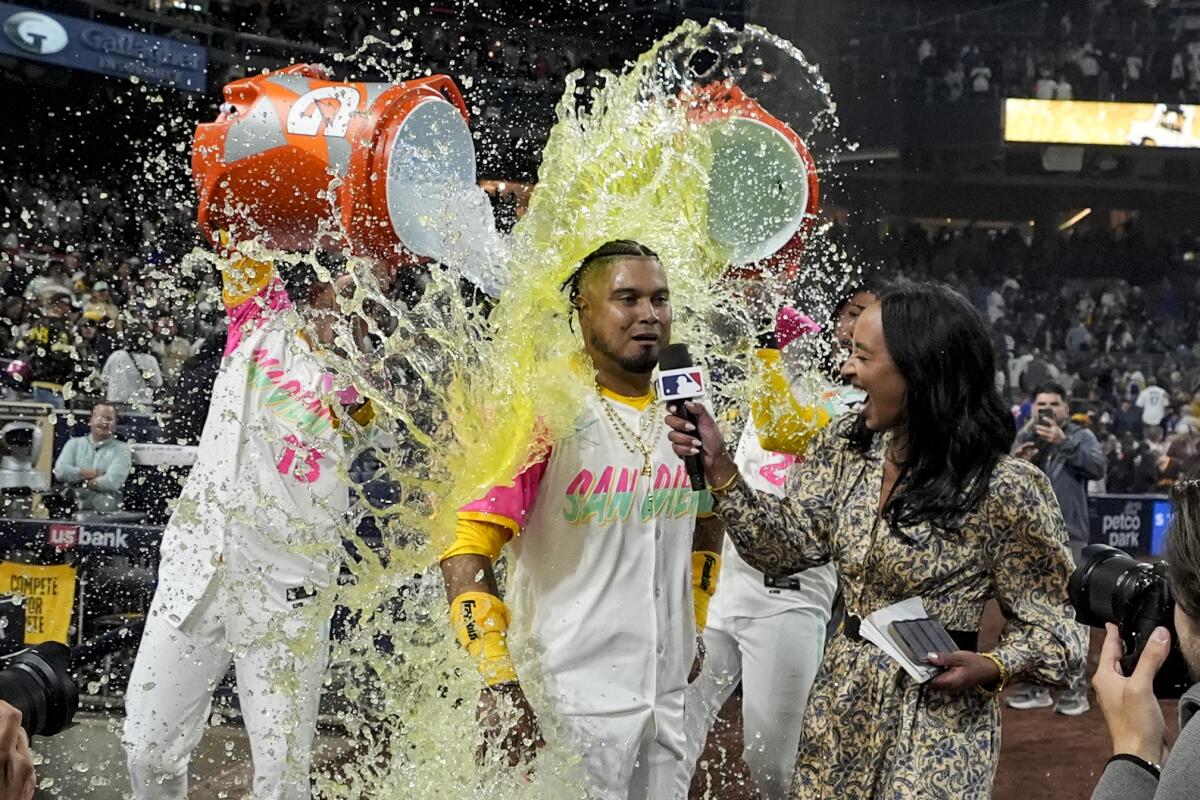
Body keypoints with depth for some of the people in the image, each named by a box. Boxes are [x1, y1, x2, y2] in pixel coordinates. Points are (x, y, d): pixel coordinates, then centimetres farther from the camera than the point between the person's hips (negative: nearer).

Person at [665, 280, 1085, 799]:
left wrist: (989, 669, -26)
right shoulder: (846, 448, 0)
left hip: (935, 718, -6)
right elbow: (788, 548, 0)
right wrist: (719, 468, -9)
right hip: (841, 704, 6)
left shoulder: (1003, 488, -17)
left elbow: (1044, 624, -8)